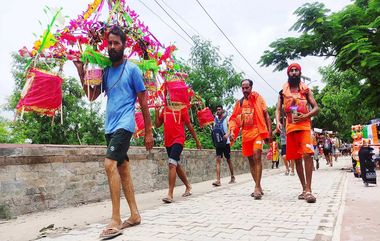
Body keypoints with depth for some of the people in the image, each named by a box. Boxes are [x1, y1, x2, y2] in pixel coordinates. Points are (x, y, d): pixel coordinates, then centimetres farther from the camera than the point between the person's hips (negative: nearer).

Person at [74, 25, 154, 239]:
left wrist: (149, 132, -4)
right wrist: (81, 71, 6)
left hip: (124, 125, -7)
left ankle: (116, 220, -15)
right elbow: (92, 96, 17)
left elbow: (143, 103, -2)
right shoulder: (106, 70, 15)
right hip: (110, 127, 7)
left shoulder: (132, 69, -2)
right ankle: (135, 215, 18)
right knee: (123, 168, 9)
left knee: (110, 164, -20)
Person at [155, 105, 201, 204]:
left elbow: (189, 125, 3)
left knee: (172, 164, -20)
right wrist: (157, 111, 1)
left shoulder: (182, 108, -1)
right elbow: (157, 125, 13)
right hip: (168, 141, 6)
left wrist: (197, 140, 7)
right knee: (177, 166, 16)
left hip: (178, 139, -6)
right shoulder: (164, 109, 12)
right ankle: (188, 186, 36)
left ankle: (170, 194, -19)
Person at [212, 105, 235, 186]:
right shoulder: (215, 119, 9)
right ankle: (218, 180, -13)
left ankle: (232, 177, 26)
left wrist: (227, 134, -34)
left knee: (228, 160, 9)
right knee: (218, 160, -8)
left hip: (225, 142, -3)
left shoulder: (226, 118, -3)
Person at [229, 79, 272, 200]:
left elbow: (266, 115, 3)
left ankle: (257, 187, -16)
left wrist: (269, 132, -2)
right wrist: (232, 131, -8)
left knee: (257, 157, -18)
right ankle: (258, 186, 20)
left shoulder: (258, 98, 3)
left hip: (257, 131, -5)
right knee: (251, 160, 9)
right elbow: (234, 119, 10)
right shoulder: (238, 103, 12)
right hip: (245, 134, 5)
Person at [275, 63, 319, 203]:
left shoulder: (305, 90, 9)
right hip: (290, 127, 3)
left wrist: (305, 116, -13)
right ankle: (304, 189, 15)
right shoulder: (283, 92, 13)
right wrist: (278, 121, -13)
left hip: (304, 126, -3)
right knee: (297, 158, 6)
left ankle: (308, 190, -17)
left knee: (307, 154, -19)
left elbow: (316, 108, 6)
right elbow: (278, 109, 8)